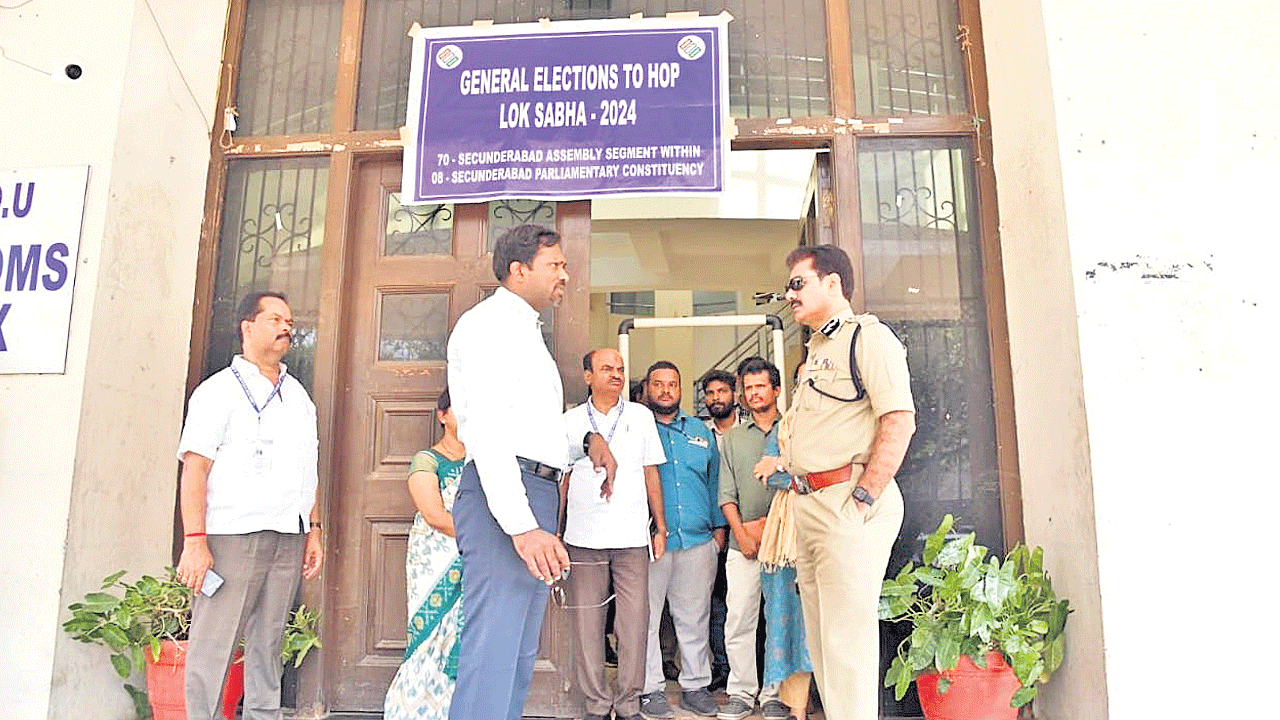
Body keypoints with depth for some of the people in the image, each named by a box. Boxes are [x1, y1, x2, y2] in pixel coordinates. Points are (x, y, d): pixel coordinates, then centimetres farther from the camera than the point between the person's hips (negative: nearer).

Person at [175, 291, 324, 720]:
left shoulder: (299, 395, 19)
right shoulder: (219, 390, 2)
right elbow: (195, 467, -7)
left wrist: (314, 530, 13)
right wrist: (194, 540, -15)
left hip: (288, 538, 5)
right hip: (231, 535, -5)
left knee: (268, 642, 10)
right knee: (213, 644, -4)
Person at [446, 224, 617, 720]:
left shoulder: (527, 331, 26)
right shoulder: (489, 322, -6)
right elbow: (487, 429, -18)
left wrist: (588, 437, 15)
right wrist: (521, 525, -25)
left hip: (538, 494, 10)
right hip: (505, 497, -10)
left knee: (520, 654, 13)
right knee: (493, 652, -12)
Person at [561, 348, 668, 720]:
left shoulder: (641, 416, 10)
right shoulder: (571, 420, 8)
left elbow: (651, 474, 12)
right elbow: (561, 478, 10)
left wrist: (660, 527, 9)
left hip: (632, 536, 0)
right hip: (583, 538, 0)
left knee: (634, 622, 0)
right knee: (587, 623, 3)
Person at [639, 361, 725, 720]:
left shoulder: (701, 432, 17)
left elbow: (714, 481, 20)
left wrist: (719, 525, 15)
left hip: (698, 539, 3)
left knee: (694, 616, 9)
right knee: (646, 616, 1)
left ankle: (695, 686, 22)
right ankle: (651, 689, 14)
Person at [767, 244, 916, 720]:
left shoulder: (868, 336, -7)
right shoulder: (816, 351, 22)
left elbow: (899, 421, -17)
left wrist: (864, 497, -21)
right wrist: (784, 462, 20)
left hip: (848, 504, -10)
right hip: (810, 503, 10)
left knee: (848, 636, -7)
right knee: (820, 634, 15)